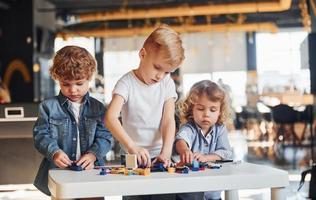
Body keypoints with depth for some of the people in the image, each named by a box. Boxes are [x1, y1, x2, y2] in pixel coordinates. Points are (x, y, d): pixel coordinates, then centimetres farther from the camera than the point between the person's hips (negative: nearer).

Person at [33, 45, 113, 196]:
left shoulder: (98, 108, 11)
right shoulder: (48, 106, 6)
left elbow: (105, 137, 7)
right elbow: (41, 135, 3)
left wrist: (93, 154, -11)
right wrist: (54, 152, -15)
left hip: (90, 170, 1)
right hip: (57, 170, -1)